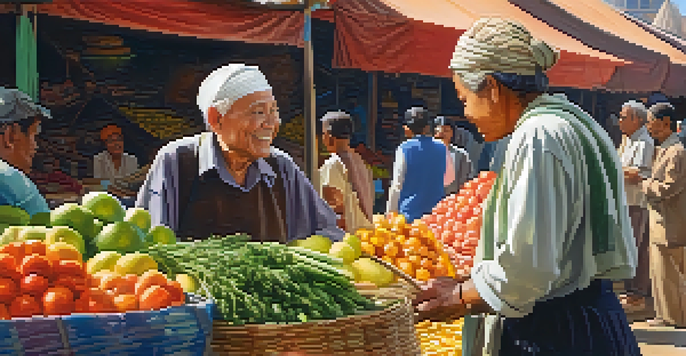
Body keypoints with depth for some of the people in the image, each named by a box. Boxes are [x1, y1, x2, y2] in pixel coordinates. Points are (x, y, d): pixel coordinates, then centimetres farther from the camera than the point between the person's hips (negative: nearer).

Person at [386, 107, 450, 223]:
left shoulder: (404, 149, -6)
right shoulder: (442, 148, 4)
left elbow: (397, 185, -7)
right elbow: (449, 179, 18)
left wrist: (390, 213, -1)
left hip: (409, 213, -3)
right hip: (437, 213, 3)